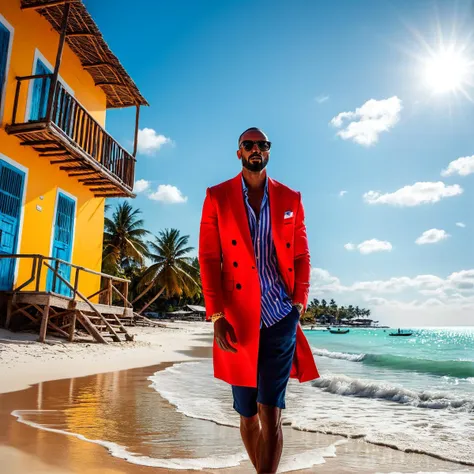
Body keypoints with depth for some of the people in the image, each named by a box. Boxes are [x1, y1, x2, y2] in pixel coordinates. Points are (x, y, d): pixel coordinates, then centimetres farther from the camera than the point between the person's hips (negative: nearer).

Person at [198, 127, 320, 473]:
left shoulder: (290, 199, 9)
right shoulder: (217, 197, 5)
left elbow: (302, 257, 11)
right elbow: (209, 259, 0)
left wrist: (299, 304, -1)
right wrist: (217, 317, -7)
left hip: (281, 318, 0)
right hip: (239, 320, 1)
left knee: (271, 412, -7)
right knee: (247, 414, 13)